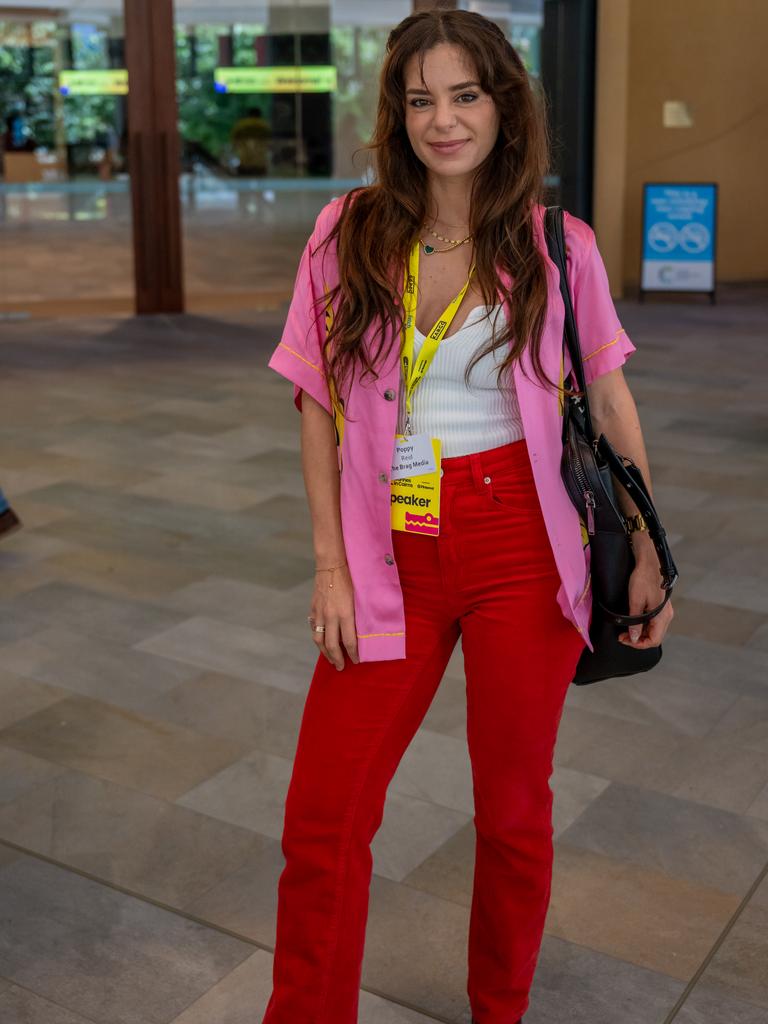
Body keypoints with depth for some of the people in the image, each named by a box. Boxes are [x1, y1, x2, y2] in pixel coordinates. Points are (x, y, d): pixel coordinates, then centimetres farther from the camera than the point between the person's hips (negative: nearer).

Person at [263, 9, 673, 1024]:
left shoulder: (557, 245, -1)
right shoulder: (348, 233, 0)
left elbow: (611, 399, 7)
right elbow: (320, 407, 3)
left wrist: (648, 557, 5)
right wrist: (331, 566, -2)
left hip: (524, 553, 0)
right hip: (393, 558, 1)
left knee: (513, 807, 12)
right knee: (322, 820, 2)